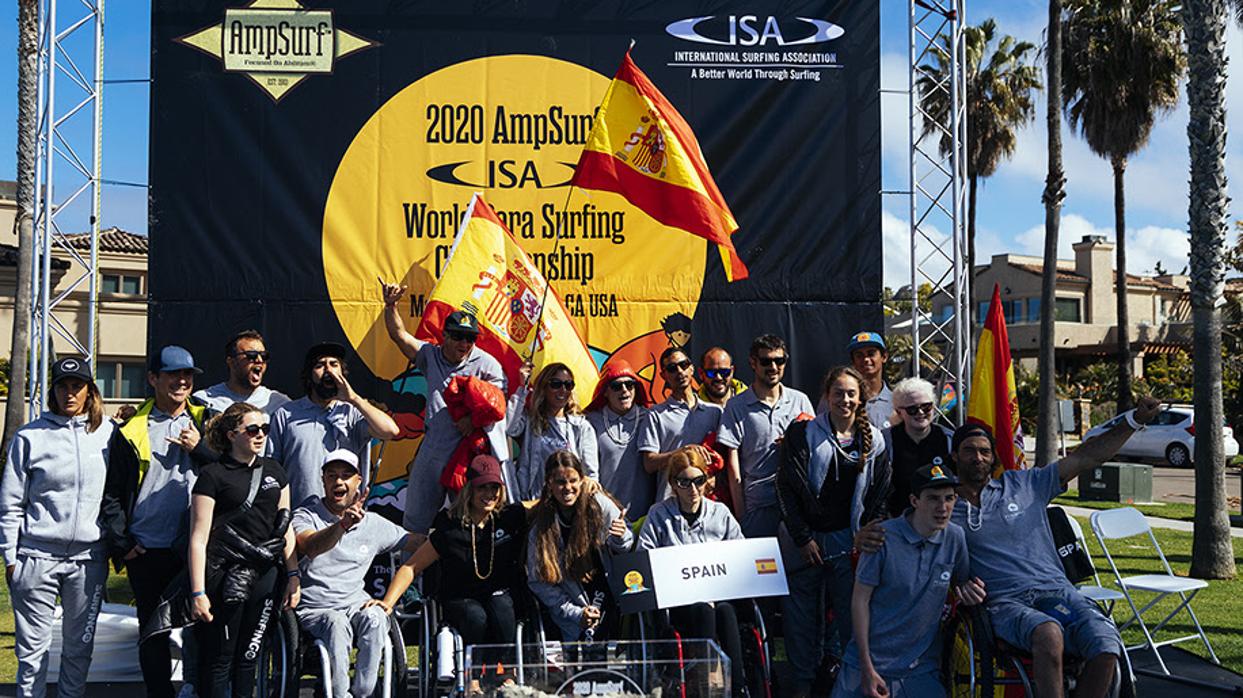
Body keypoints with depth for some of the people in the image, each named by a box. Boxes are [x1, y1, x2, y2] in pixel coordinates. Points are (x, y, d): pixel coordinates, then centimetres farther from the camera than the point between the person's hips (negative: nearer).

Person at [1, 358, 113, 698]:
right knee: (33, 646, 3)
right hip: (37, 556, -2)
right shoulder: (30, 437, 0)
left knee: (80, 645, 10)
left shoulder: (107, 433, 5)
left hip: (89, 557, 2)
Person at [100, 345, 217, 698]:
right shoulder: (131, 432, 4)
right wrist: (121, 543, -2)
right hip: (147, 550, -1)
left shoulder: (206, 422, 9)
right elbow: (111, 494, 6)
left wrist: (199, 448, -10)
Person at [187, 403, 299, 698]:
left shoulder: (274, 471, 13)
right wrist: (198, 593, -11)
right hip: (225, 574, -5)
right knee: (218, 660, 1)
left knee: (248, 657, 11)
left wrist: (293, 576, 11)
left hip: (266, 574, 5)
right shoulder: (212, 475, -4)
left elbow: (286, 528, 17)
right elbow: (198, 538, -6)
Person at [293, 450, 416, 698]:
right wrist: (343, 524, -38)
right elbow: (309, 548, -21)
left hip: (355, 604, 3)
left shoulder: (373, 524, 13)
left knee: (375, 618, -30)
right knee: (337, 624, -34)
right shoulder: (306, 515, 2)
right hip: (314, 609, -3)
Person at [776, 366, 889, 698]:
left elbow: (880, 496, 9)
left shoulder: (874, 441, 6)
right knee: (801, 614, 0)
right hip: (806, 538, -2)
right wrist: (803, 538, -8)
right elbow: (787, 488, -5)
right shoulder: (803, 434, -3)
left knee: (851, 611, -1)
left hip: (847, 541, 2)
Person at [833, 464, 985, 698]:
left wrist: (970, 590, -10)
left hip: (921, 668, 3)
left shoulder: (955, 537, -2)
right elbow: (860, 601, -9)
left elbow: (960, 583, 15)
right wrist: (867, 668, -11)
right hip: (873, 660, -3)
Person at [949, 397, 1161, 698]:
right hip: (1005, 602, -3)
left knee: (1107, 646, -26)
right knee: (1048, 634, -38)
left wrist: (1134, 420, 9)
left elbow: (1085, 457, 15)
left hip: (1056, 590, 4)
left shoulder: (1023, 484, 18)